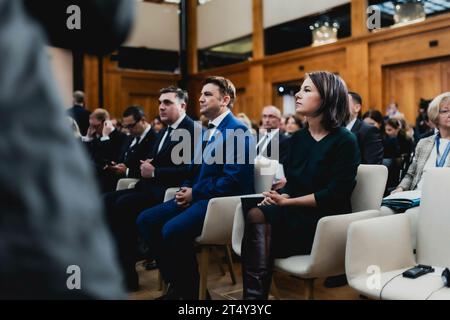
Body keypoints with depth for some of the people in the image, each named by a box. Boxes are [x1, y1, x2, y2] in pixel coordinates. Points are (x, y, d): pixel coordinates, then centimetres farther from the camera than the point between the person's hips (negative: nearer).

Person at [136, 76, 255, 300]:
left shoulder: (237, 130, -10)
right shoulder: (208, 130, 19)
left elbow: (233, 179, -20)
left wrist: (194, 193, -15)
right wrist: (186, 190, 2)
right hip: (198, 196, 9)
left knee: (173, 230, -30)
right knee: (145, 220, -3)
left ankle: (191, 289, -6)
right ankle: (176, 284, 6)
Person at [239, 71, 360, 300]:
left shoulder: (345, 141, -6)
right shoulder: (298, 138, 14)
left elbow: (335, 194, -14)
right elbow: (292, 184, 13)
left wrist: (287, 202, -16)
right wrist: (279, 197, -10)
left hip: (326, 221, -6)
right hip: (296, 214, 6)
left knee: (258, 217, -27)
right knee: (254, 213, -26)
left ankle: (255, 292, -20)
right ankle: (255, 293, -24)